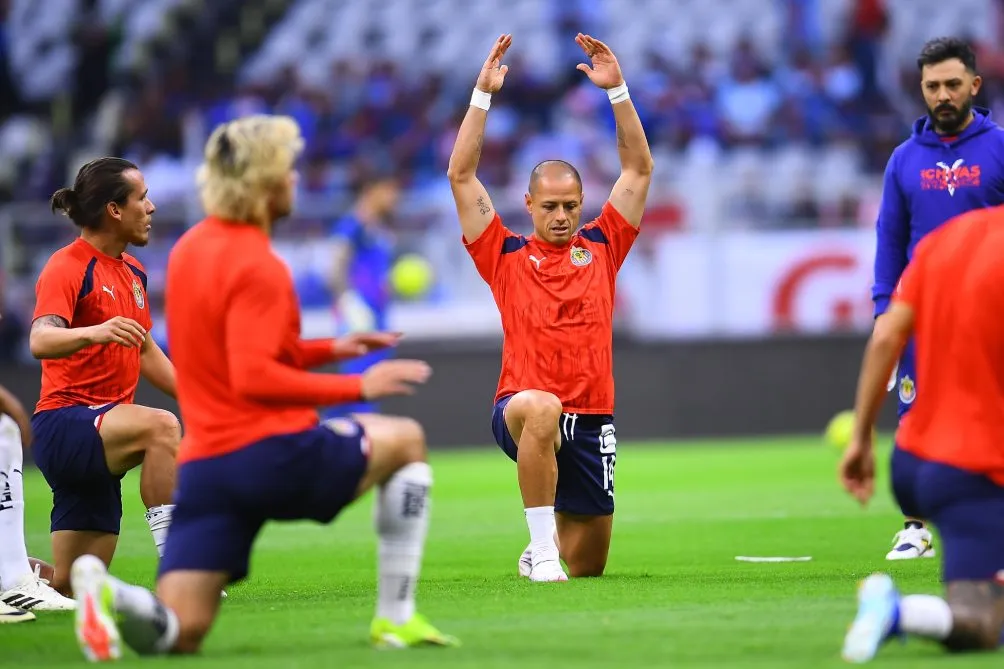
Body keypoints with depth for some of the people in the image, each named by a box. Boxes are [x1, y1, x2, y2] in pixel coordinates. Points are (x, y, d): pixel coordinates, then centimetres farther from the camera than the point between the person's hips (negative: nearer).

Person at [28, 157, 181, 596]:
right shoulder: (68, 267, -11)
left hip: (102, 439, 9)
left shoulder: (133, 271, 15)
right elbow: (41, 341, -29)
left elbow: (144, 351, 29)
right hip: (64, 424, -9)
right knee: (161, 427, -36)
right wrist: (93, 332, -48)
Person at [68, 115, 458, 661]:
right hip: (274, 453, -7)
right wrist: (358, 386, -14)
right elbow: (254, 379, -21)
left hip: (201, 464, 7)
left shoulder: (189, 248, 15)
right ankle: (395, 617, 15)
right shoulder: (259, 268, -12)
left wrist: (327, 349, 22)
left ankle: (110, 595, -30)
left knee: (179, 632, 3)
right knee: (405, 441, 20)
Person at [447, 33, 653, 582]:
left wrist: (616, 89, 3)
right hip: (520, 408, -3)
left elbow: (639, 168, 10)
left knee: (587, 565, 7)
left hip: (591, 421, 3)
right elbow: (461, 175, 1)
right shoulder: (506, 255, 6)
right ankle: (542, 546, -33)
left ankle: (548, 546, 45)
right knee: (542, 409, -43)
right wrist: (483, 93, -4)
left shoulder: (600, 248, 12)